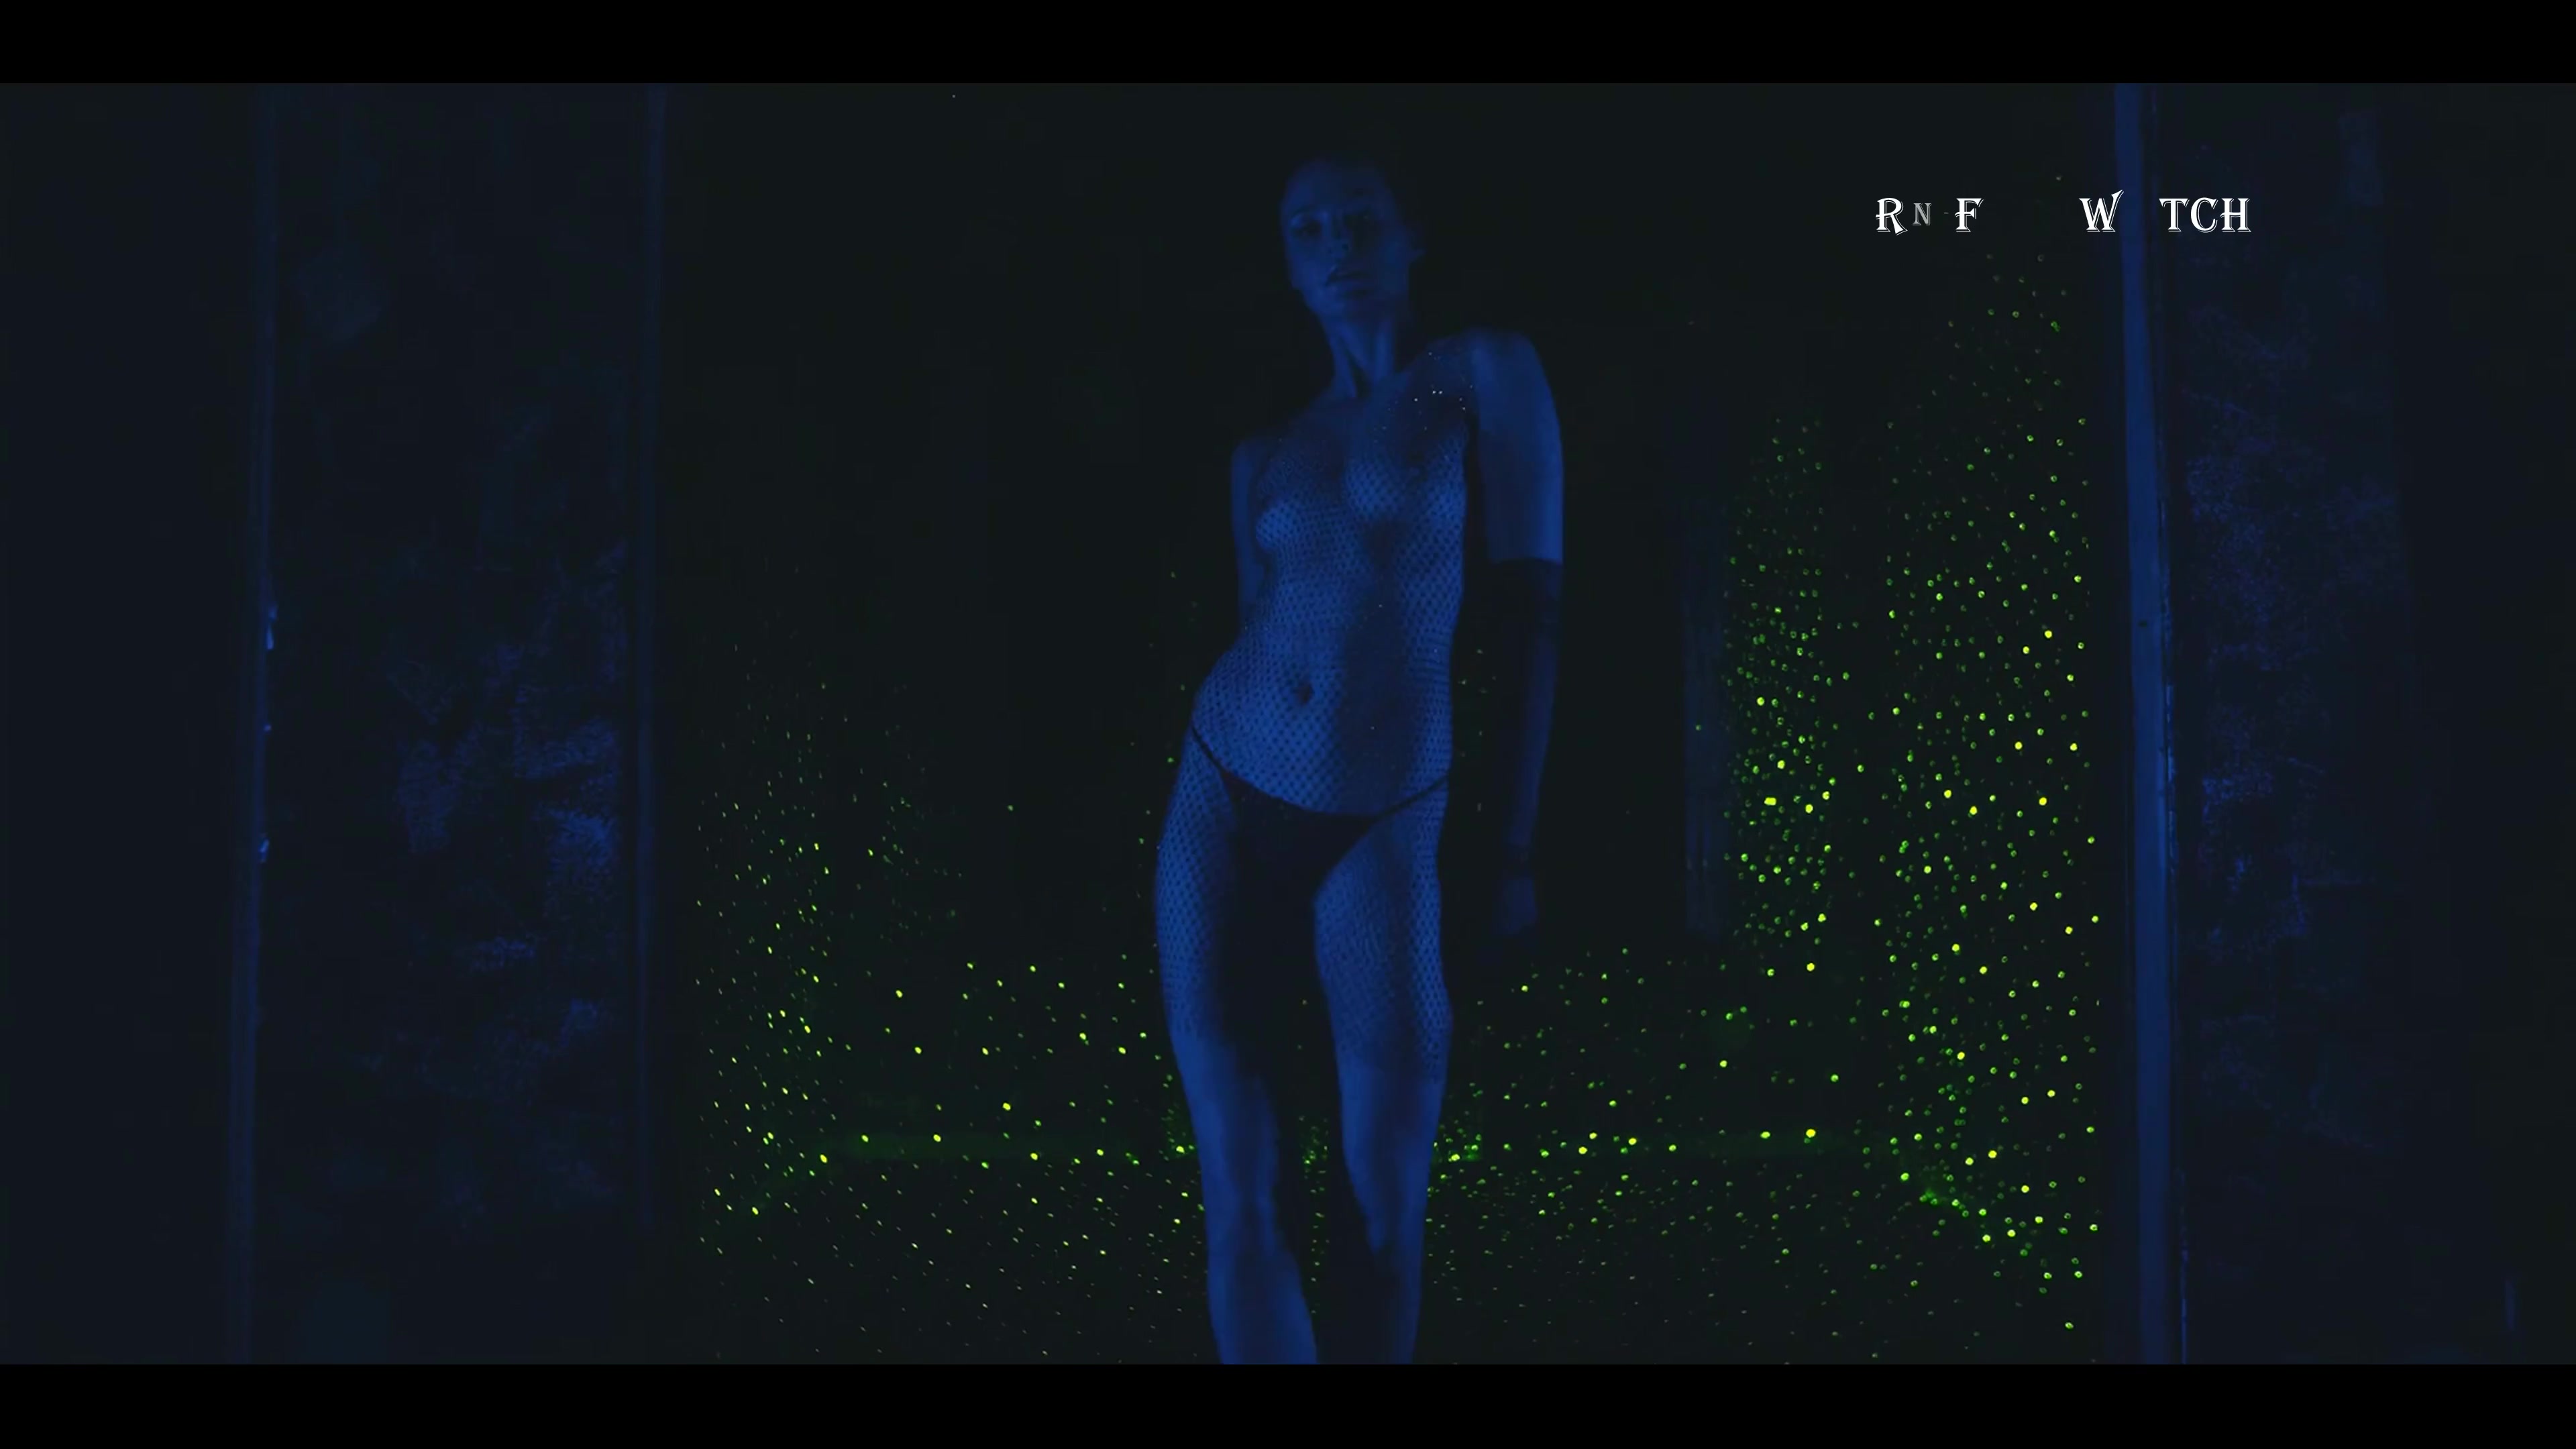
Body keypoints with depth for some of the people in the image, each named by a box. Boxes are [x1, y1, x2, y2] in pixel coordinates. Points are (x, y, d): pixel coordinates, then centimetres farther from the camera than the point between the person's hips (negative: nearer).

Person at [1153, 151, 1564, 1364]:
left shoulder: (1485, 373, 1)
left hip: (1379, 832, -3)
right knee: (1243, 1199, -4)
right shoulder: (1268, 445, 13)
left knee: (1383, 1209, -7)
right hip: (1225, 807, 3)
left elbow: (1532, 611, -3)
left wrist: (1514, 843, -8)